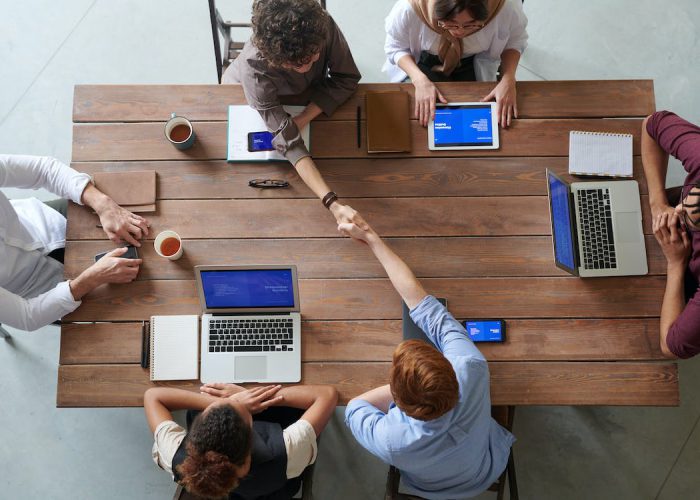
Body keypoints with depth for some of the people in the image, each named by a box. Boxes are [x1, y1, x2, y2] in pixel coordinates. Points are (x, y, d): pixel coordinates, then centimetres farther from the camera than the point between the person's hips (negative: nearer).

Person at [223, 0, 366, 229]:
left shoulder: (324, 26, -41)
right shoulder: (254, 68, -47)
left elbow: (347, 78, -26)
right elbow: (290, 142, -50)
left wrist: (304, 118, -39)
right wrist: (333, 203, -59)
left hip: (307, 92, 3)